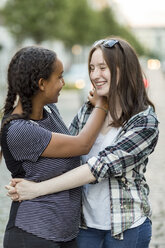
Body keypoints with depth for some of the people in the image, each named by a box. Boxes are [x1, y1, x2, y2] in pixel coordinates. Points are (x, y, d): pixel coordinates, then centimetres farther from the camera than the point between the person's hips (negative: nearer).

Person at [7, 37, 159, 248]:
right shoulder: (87, 111, 2)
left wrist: (38, 189, -26)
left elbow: (101, 165, -24)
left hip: (126, 228, -4)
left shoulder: (144, 122, -15)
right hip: (84, 222, 4)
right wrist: (24, 186, -13)